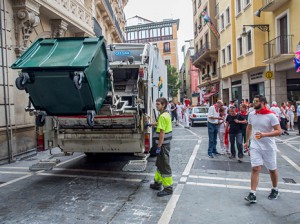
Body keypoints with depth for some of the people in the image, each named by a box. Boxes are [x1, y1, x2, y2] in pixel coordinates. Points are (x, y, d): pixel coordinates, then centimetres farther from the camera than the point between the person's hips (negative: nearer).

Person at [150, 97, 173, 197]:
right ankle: (158, 183, 35)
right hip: (165, 144, 10)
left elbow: (162, 133, -23)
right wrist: (151, 124, 39)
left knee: (165, 166, -3)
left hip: (163, 145, -10)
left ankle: (168, 188, 6)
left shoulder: (162, 116, -20)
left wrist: (159, 146, -21)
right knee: (159, 164, 21)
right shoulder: (166, 114, 11)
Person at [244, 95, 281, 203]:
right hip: (255, 146, 3)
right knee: (255, 168, -7)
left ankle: (275, 190, 36)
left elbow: (278, 131, -17)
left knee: (272, 169, 13)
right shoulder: (251, 114, 2)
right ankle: (252, 194, -6)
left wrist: (264, 134, -30)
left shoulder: (271, 116, -14)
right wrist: (247, 141, 24)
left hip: (268, 147, -3)